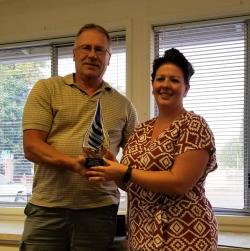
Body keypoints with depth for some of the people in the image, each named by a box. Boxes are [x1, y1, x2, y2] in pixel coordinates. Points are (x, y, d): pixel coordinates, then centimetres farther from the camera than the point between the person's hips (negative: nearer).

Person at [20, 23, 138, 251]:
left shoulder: (123, 105, 13)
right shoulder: (46, 89, 6)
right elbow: (31, 146, -3)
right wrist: (73, 163, -19)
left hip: (99, 210, 2)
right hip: (46, 207, -1)